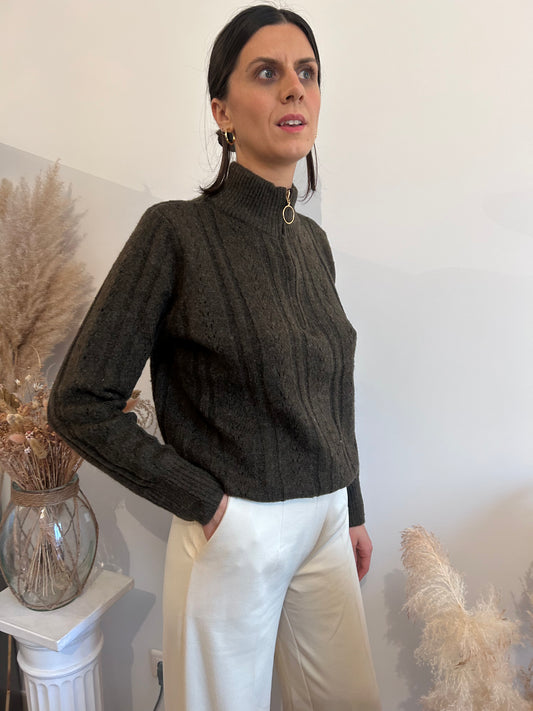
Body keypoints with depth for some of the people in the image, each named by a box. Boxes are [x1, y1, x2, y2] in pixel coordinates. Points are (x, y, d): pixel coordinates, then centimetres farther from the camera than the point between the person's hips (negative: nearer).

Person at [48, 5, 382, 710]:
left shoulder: (312, 240, 4)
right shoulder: (177, 231, -14)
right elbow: (79, 404, -14)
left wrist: (353, 511, 15)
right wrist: (200, 499, -14)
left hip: (326, 525, 6)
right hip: (237, 533, -5)